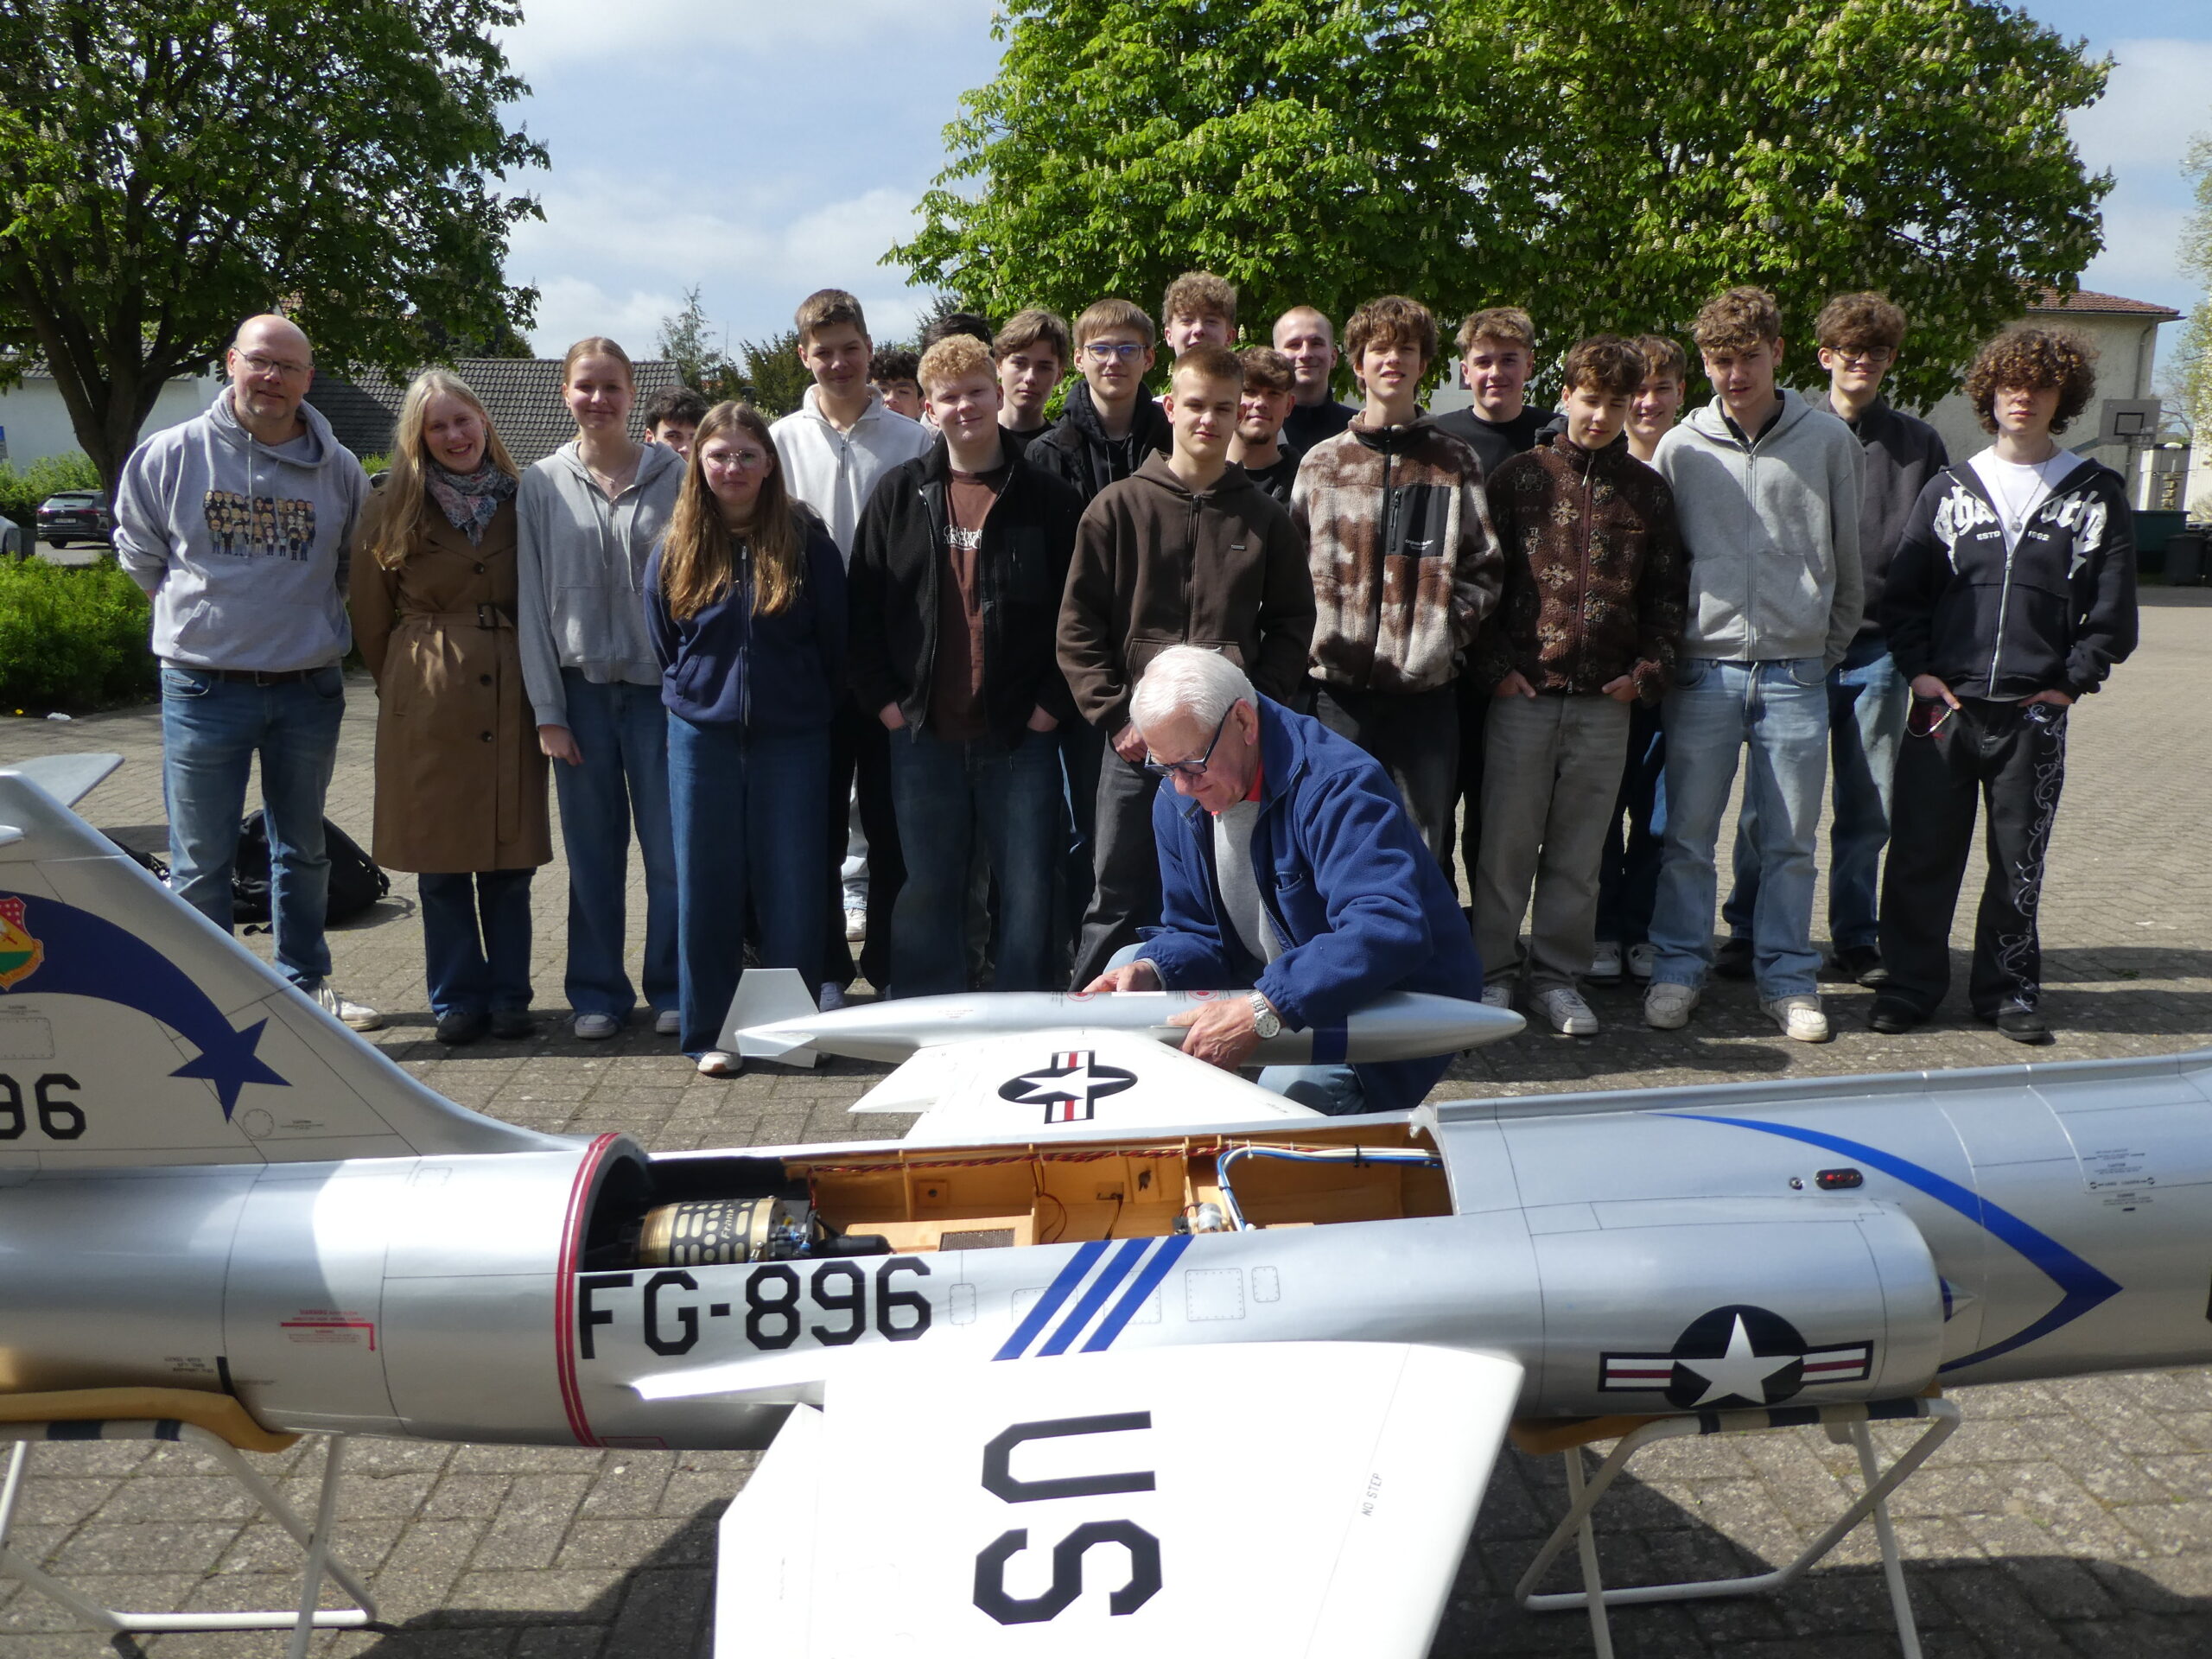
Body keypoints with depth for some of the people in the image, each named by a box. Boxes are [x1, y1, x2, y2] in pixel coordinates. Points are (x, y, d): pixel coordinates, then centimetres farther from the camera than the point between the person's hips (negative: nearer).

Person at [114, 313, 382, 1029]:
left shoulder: (338, 470, 1)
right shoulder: (171, 455, -5)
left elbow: (357, 568, 15)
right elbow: (139, 551, 9)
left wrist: (308, 623, 12)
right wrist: (201, 610, 9)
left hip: (310, 689, 2)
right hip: (205, 689, -2)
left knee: (303, 850, 16)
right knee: (200, 862, 2)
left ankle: (306, 983, 29)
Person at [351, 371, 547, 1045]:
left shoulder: (521, 502, 6)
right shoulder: (394, 511, 1)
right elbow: (371, 617, 8)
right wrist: (405, 685, 10)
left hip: (509, 698, 1)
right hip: (428, 705, -1)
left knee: (510, 859, 5)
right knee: (440, 861, 4)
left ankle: (508, 996, 17)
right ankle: (458, 998, 16)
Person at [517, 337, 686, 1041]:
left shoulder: (672, 475, 2)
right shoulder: (541, 484, 5)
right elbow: (532, 601, 4)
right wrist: (546, 710, -1)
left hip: (659, 685, -1)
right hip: (580, 689, 1)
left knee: (671, 849, 0)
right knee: (592, 851, 7)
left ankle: (671, 989, 14)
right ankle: (596, 991, 18)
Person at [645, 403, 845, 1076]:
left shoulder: (807, 543, -1)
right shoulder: (676, 553, 4)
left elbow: (835, 643, 5)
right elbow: (663, 648, 14)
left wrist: (815, 711, 8)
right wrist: (693, 700, 13)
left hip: (792, 739, -1)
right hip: (701, 738, 2)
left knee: (793, 888, 2)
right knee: (708, 887, 5)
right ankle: (709, 1033, 15)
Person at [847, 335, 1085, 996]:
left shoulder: (1048, 497, 1)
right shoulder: (899, 493, 7)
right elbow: (864, 605, 7)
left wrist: (1053, 702, -6)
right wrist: (882, 699, -1)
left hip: (1020, 732, -1)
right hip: (924, 730, 2)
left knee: (1027, 887, 4)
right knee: (927, 890, 10)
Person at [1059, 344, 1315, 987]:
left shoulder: (1264, 518, 8)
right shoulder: (1119, 507, 3)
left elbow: (1293, 622, 10)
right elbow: (1077, 627, 1)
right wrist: (1114, 715, -7)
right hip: (1138, 741, -1)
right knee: (1118, 903, 5)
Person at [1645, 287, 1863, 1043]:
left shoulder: (1828, 440, 4)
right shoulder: (1681, 446, 5)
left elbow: (1845, 557, 10)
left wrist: (1826, 651, 11)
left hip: (1795, 673, 0)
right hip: (1704, 670, 0)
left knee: (1791, 840, 5)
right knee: (1688, 834, 4)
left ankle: (1788, 978, 17)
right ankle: (1679, 968, 17)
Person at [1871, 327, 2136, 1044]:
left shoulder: (2097, 495, 7)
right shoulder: (1949, 489, 9)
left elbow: (2113, 613, 7)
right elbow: (1902, 592, 9)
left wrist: (2072, 683, -1)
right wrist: (1918, 670, -2)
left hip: (2034, 714, 0)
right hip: (1944, 704, 1)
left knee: (2019, 858, 6)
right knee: (1921, 850, 1)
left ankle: (2009, 989, 19)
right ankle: (1911, 981, 14)